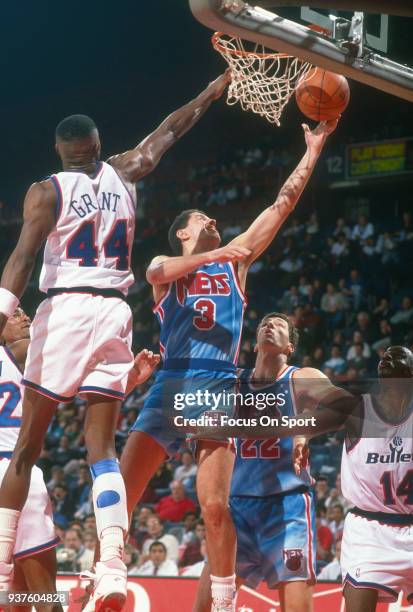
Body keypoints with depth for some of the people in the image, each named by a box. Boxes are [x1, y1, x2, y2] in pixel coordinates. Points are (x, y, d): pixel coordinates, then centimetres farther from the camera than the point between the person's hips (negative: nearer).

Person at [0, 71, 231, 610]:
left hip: (65, 309, -3)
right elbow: (171, 129, 25)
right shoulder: (123, 175, 11)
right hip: (115, 314, 3)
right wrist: (222, 84, 37)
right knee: (102, 448, 2)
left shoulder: (47, 191, 0)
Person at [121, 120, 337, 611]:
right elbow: (160, 272, -11)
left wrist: (313, 150, 15)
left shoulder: (235, 260, 21)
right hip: (171, 385, 0)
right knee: (119, 496, -8)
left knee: (215, 507, -10)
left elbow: (282, 205, 18)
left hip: (219, 388, 1)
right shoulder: (163, 267, 15)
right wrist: (214, 255, -26)